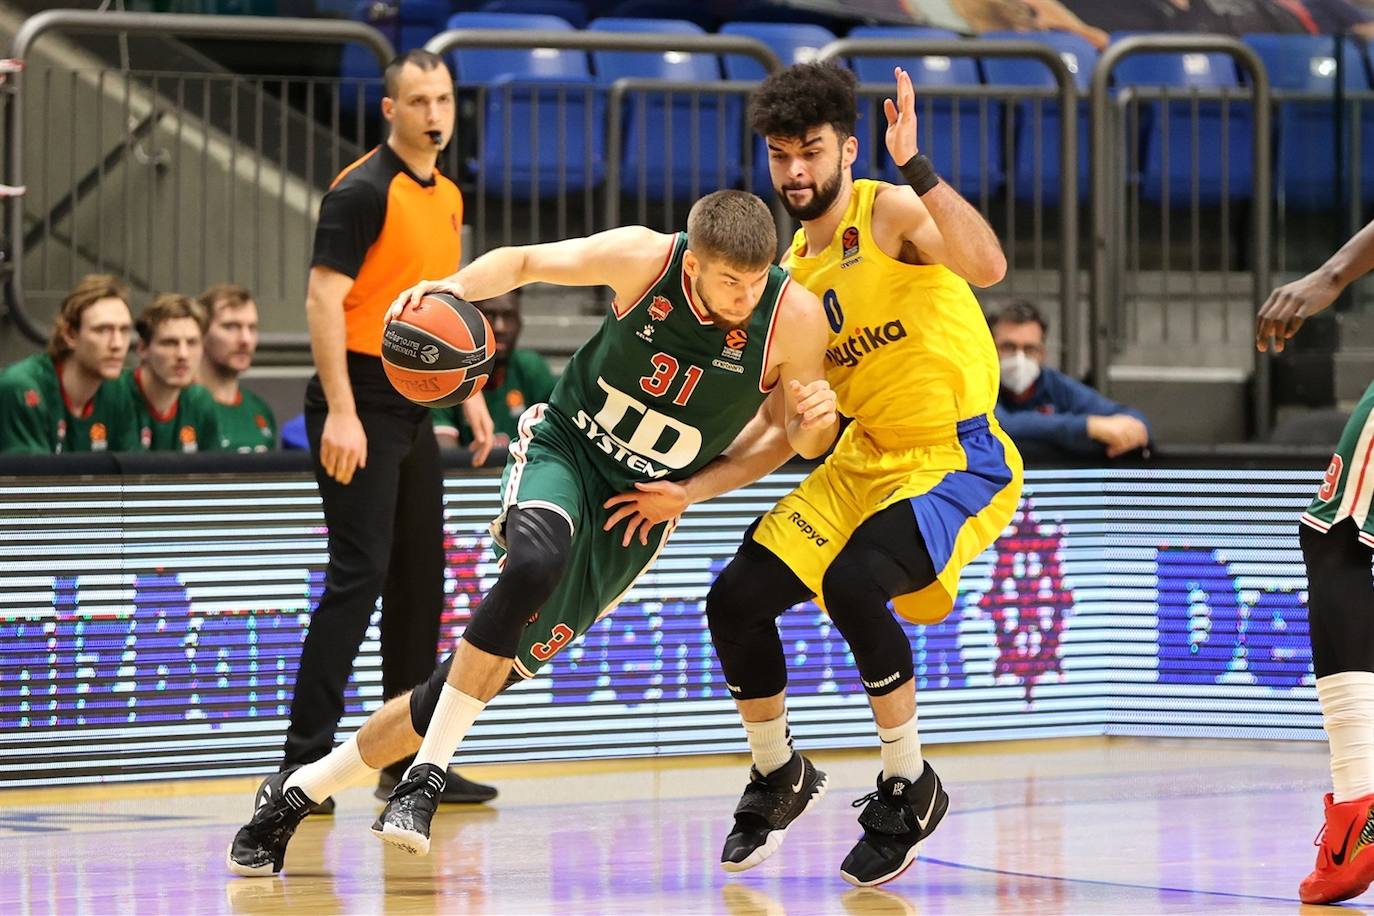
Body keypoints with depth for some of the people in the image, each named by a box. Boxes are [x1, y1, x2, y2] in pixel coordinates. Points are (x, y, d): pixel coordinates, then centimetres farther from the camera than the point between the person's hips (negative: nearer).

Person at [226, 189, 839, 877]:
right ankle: (425, 777, -27)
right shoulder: (644, 258, -19)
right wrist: (454, 288, -23)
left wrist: (818, 418, -27)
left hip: (637, 509, 2)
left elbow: (799, 438, -3)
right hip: (565, 447, -2)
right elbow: (524, 261, -3)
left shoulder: (794, 316, -18)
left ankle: (303, 789, 15)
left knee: (479, 679, -1)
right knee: (535, 563, -38)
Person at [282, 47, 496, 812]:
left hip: (414, 411, 8)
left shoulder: (449, 198, 14)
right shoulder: (364, 191, -11)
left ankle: (410, 762, 17)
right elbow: (324, 299, -17)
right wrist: (341, 413, -23)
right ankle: (306, 760, -11)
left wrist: (471, 396, 18)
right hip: (362, 409, -8)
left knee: (421, 582, 10)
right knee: (359, 576, -13)